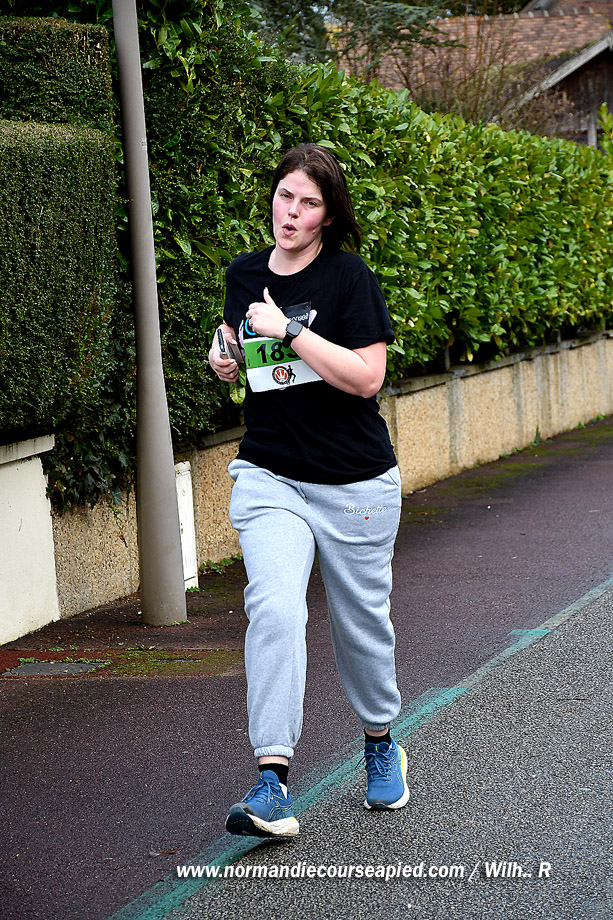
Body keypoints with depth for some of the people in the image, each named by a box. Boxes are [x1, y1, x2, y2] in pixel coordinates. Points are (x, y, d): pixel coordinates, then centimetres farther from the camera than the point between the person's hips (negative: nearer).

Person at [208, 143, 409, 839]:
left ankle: (380, 743, 39)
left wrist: (289, 331, -21)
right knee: (273, 608, -20)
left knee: (361, 622, 11)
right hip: (268, 477, 2)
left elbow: (366, 376, -18)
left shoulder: (349, 277, -9)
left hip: (356, 485, -2)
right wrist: (224, 358, 3)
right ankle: (271, 782, -23)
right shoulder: (242, 274, 7)